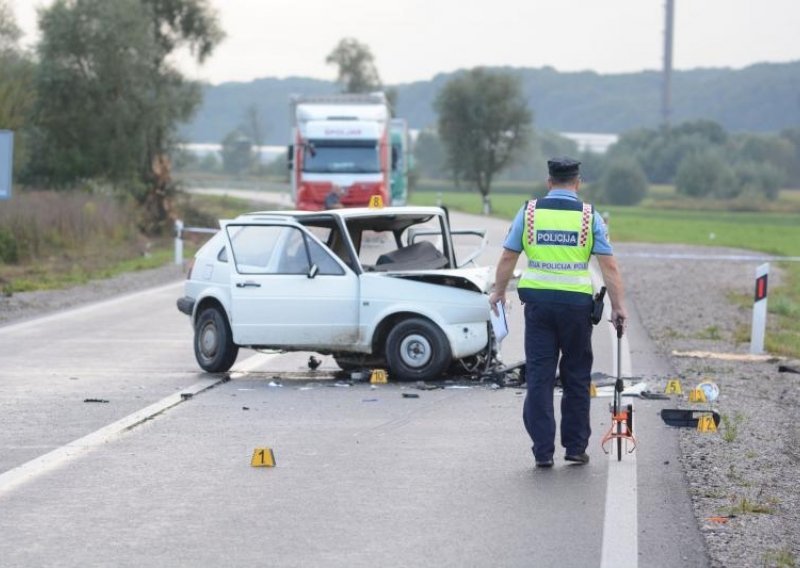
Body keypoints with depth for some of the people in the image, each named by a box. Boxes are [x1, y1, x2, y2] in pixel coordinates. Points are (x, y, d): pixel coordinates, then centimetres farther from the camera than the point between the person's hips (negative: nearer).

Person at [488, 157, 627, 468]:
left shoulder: (529, 211, 3)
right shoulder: (589, 215, 0)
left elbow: (507, 258, 6)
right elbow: (609, 266, -4)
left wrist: (499, 291, 19)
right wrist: (618, 306, 1)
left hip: (538, 301, 0)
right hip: (576, 302, 0)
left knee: (539, 376, 4)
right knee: (577, 377, 12)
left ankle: (543, 451, 1)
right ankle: (575, 447, 15)